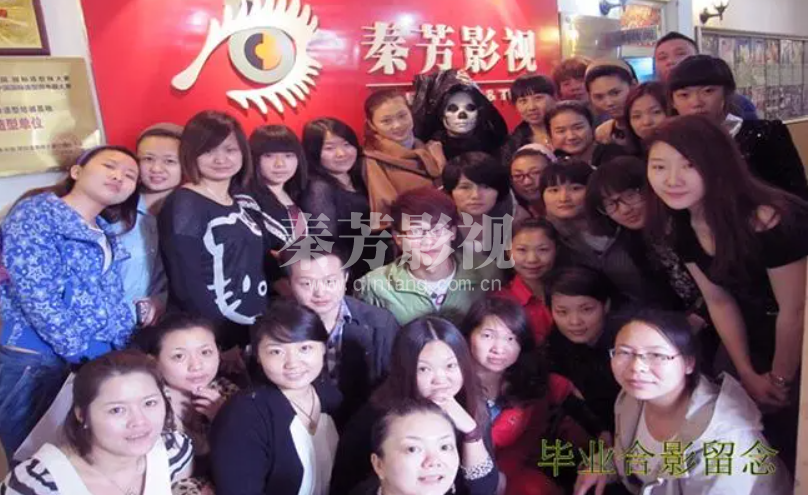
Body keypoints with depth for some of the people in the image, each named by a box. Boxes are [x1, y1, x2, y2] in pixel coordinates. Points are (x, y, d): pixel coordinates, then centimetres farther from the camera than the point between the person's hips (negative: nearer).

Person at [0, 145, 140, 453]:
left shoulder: (105, 234, 16)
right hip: (34, 365, -7)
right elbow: (38, 299, -17)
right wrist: (89, 355, -16)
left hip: (99, 364, 7)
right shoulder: (35, 214, -7)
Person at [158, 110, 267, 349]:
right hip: (210, 335, -7)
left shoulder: (240, 203, 10)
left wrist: (259, 323, 5)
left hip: (253, 329, 7)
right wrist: (225, 339, -16)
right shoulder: (184, 205, -11)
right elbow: (187, 285, -17)